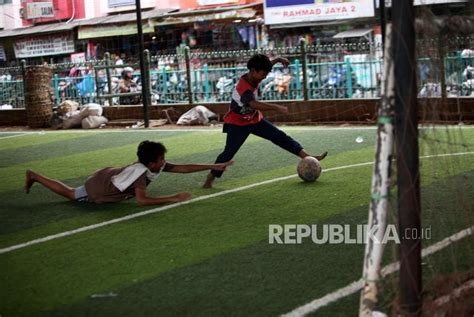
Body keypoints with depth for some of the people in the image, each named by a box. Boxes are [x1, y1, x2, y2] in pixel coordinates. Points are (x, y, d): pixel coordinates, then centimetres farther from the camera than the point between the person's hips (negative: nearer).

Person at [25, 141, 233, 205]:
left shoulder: (156, 166, -18)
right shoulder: (140, 172, -40)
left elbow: (183, 168, -17)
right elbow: (142, 201, -49)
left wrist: (214, 166, -22)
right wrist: (173, 198, -51)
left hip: (110, 175, 7)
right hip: (97, 188, -7)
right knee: (70, 194, 17)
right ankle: (35, 177, 30)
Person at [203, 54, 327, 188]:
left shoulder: (253, 77, -8)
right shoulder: (243, 88, -33)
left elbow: (265, 65, 15)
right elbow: (255, 104, -52)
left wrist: (278, 59, -1)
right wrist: (277, 107, -59)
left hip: (254, 119, 7)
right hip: (237, 123, -7)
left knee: (281, 137, 1)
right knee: (229, 152, -12)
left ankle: (307, 157, 0)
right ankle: (210, 179, 0)